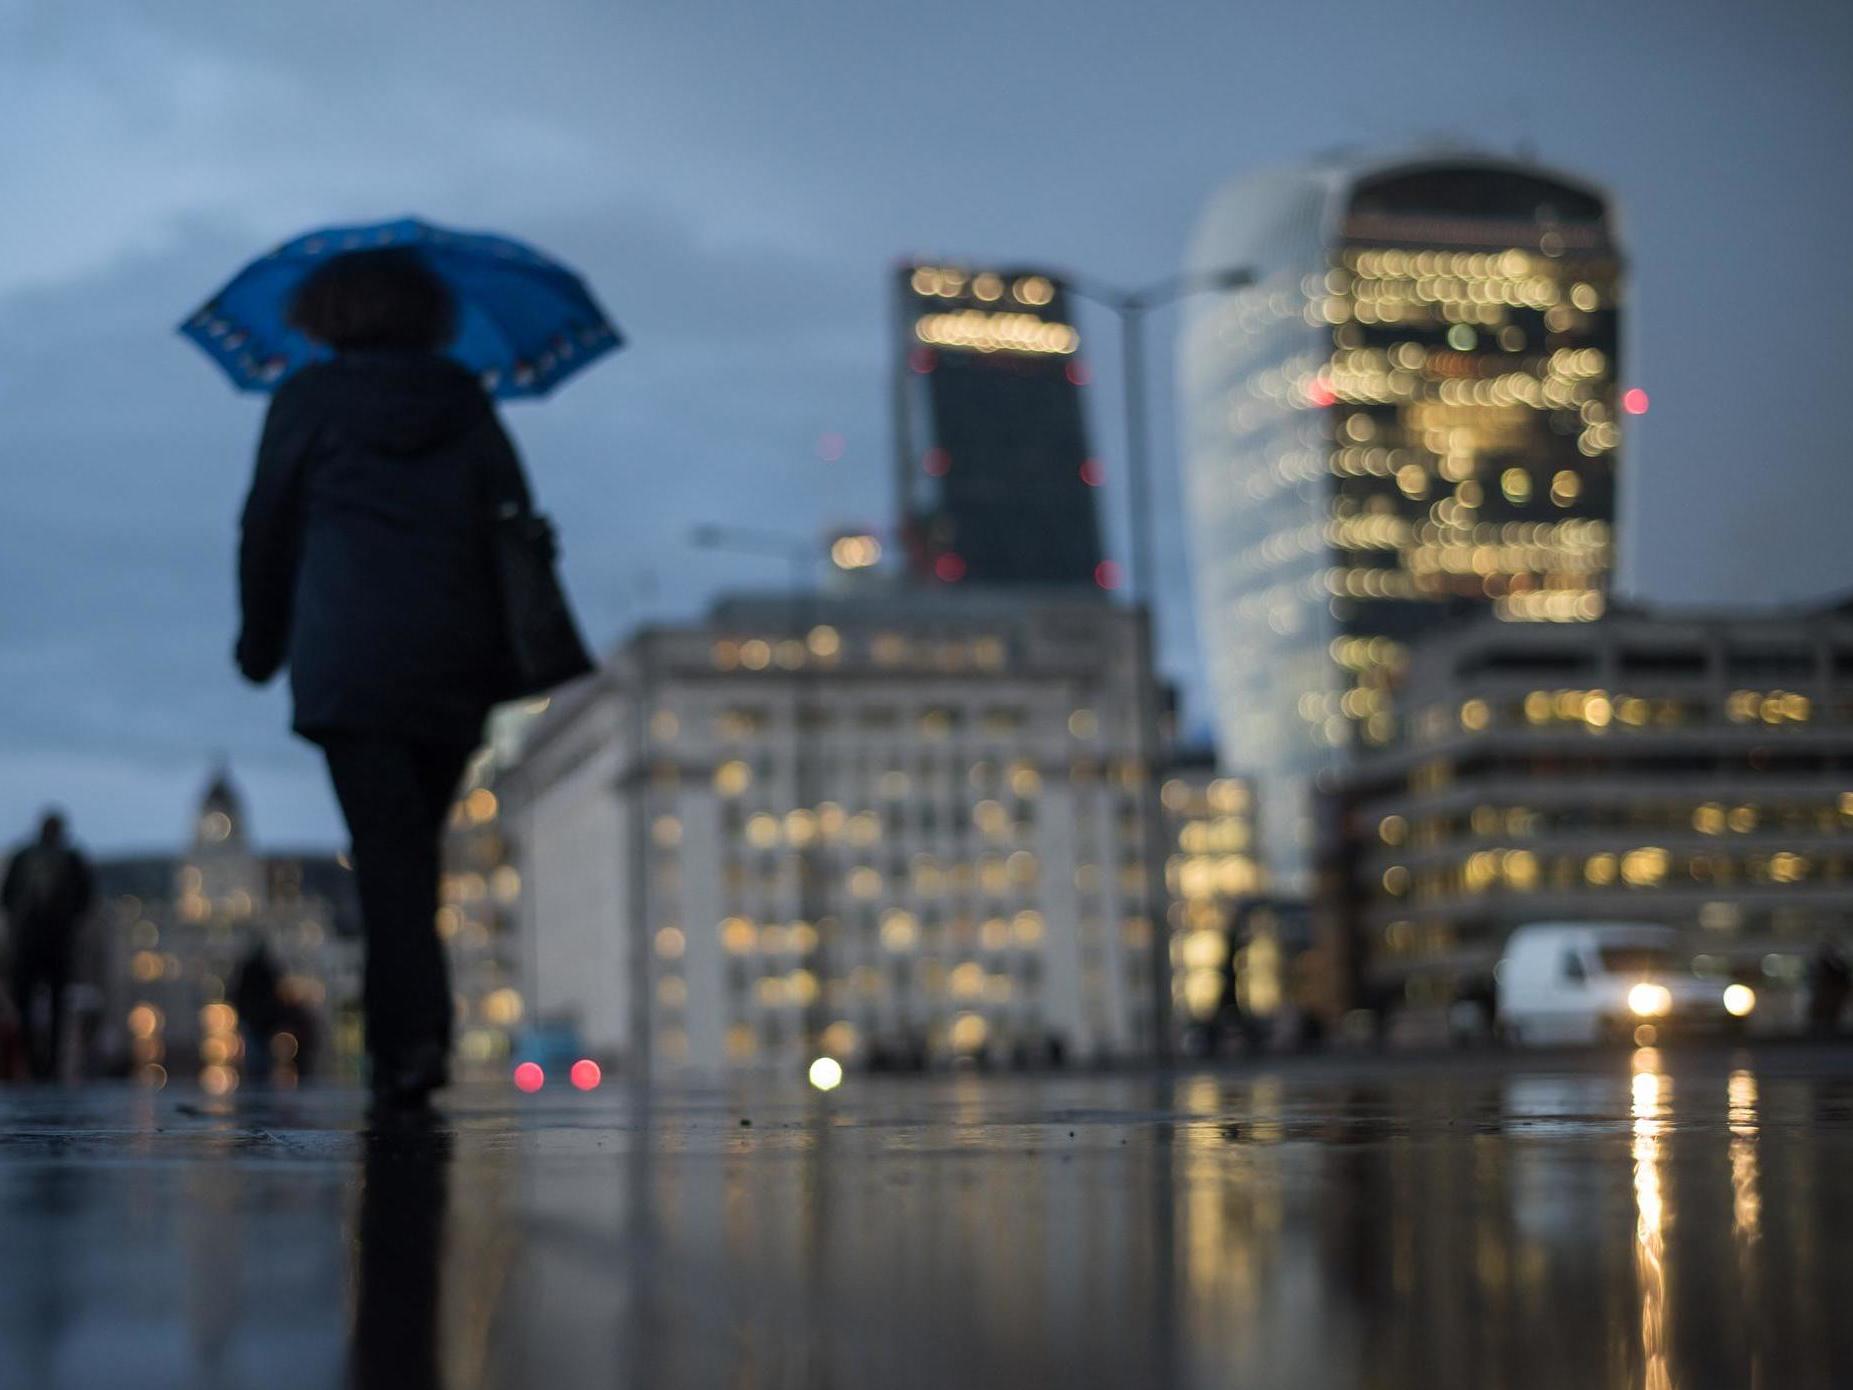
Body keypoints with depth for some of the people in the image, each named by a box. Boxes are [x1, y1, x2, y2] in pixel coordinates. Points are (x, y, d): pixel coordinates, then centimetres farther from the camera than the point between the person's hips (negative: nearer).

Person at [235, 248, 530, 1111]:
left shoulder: (307, 400, 6)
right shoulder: (466, 403, 12)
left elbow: (267, 530, 9)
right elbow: (515, 521, 7)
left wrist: (261, 642, 21)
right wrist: (505, 655, 11)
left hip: (345, 658, -3)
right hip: (456, 660, 3)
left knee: (385, 847, -8)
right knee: (413, 844, 13)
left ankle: (413, 1034, -21)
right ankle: (397, 1026, 13)